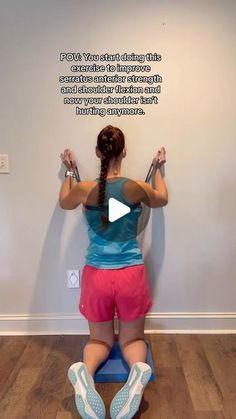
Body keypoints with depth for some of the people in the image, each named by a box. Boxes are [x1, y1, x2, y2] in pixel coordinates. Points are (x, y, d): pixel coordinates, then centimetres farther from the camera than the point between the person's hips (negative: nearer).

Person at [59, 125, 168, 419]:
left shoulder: (84, 188, -7)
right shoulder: (137, 187, -8)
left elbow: (64, 203, 18)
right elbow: (162, 200, 17)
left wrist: (69, 172, 30)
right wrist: (158, 169, 29)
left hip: (96, 275, 1)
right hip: (131, 274, 0)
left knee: (100, 340, 20)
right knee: (132, 338, 19)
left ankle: (84, 372, -14)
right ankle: (138, 371, -16)